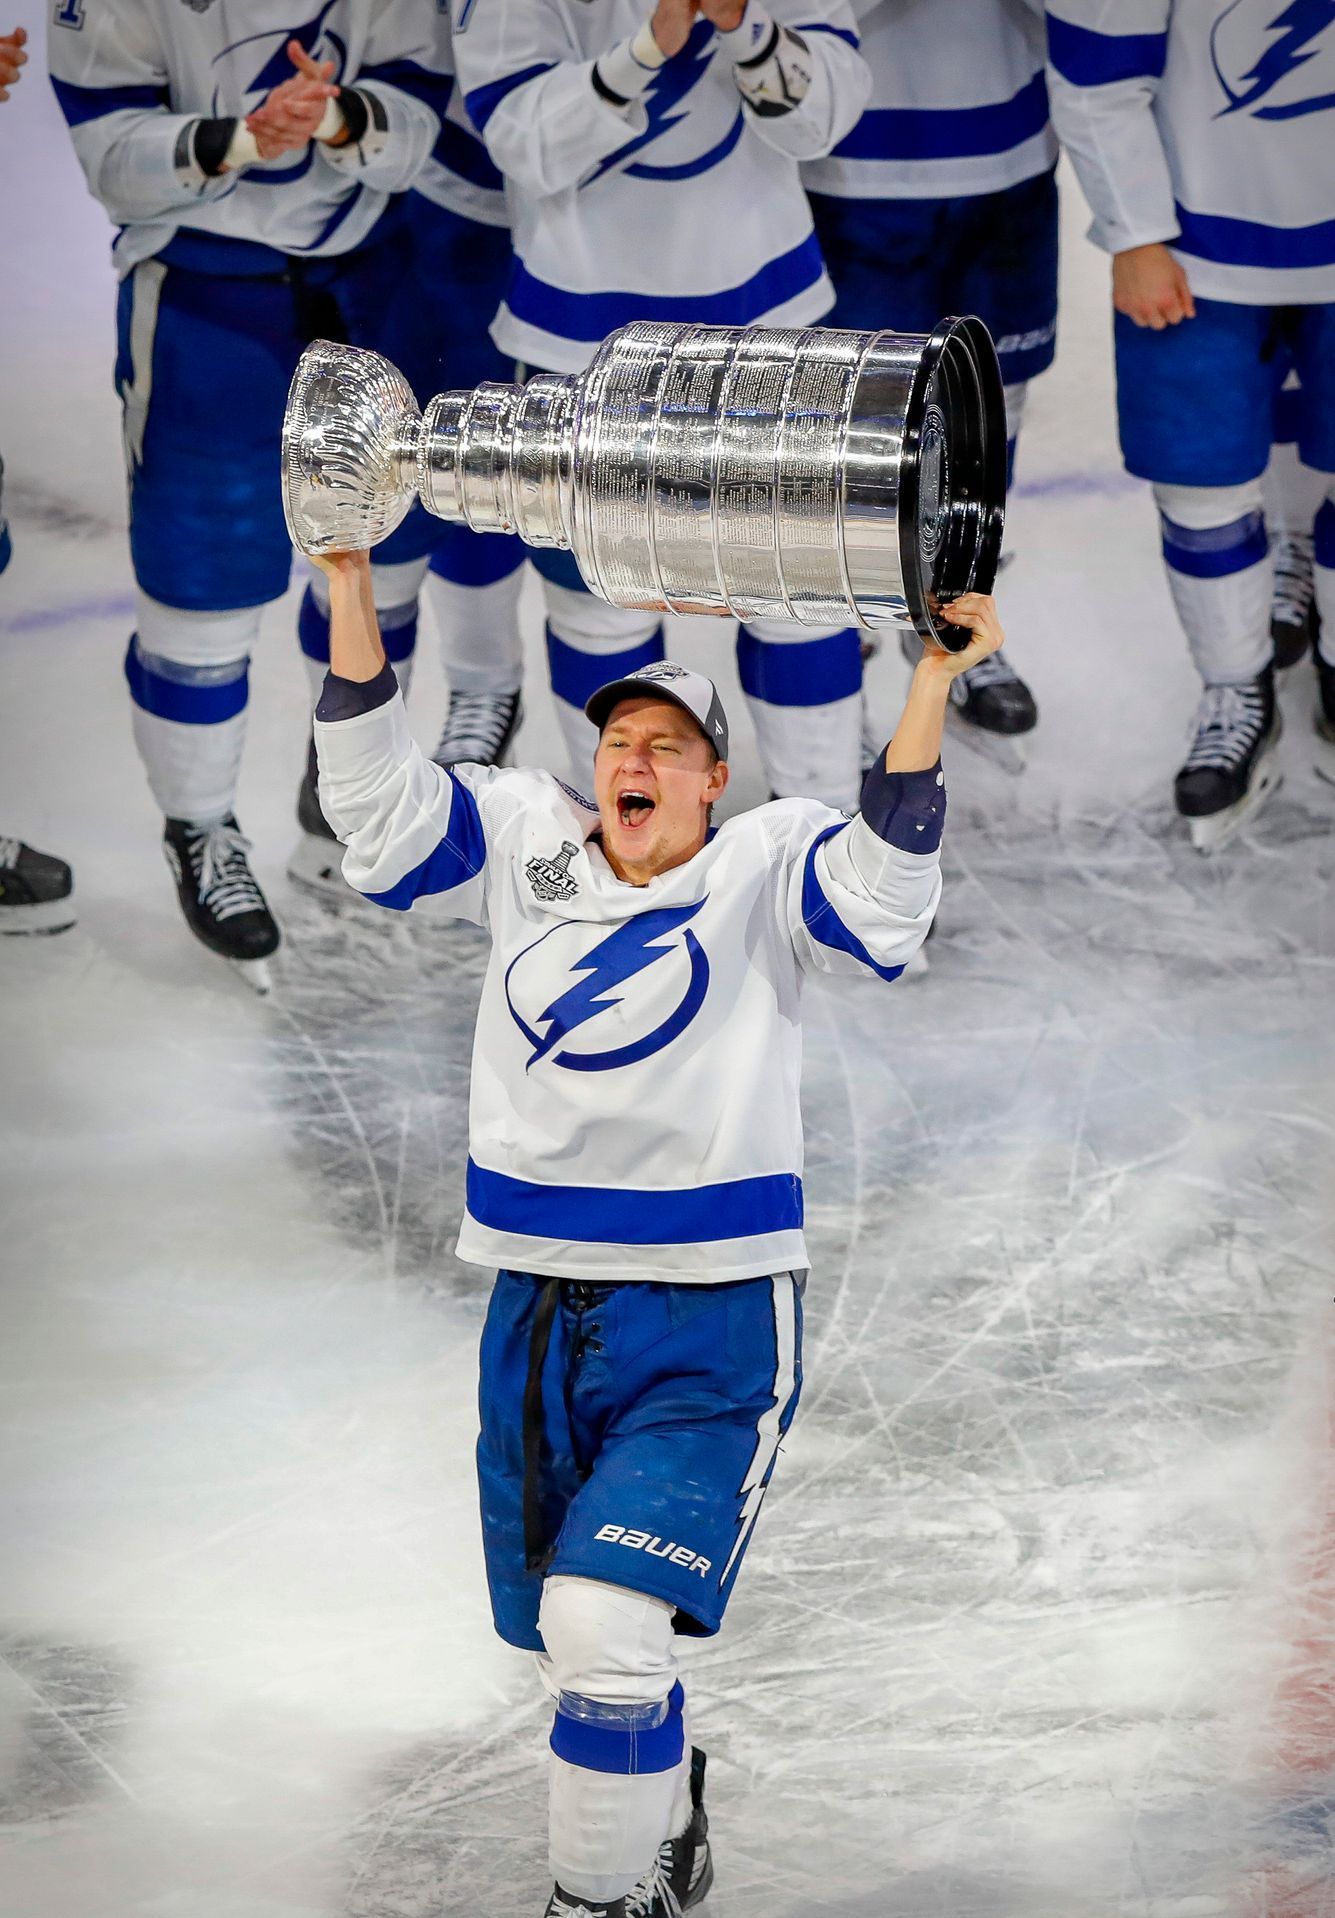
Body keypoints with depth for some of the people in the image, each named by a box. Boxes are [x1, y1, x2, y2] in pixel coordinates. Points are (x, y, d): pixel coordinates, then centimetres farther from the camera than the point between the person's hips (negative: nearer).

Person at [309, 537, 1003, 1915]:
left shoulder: (765, 868, -3)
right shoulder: (525, 843, 8)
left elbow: (881, 907, -20)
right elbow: (379, 807, 4)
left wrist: (932, 682, -26)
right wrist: (351, 594, -2)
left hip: (710, 1326, -5)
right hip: (539, 1316, 5)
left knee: (603, 1623, -20)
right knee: (572, 1640, 17)